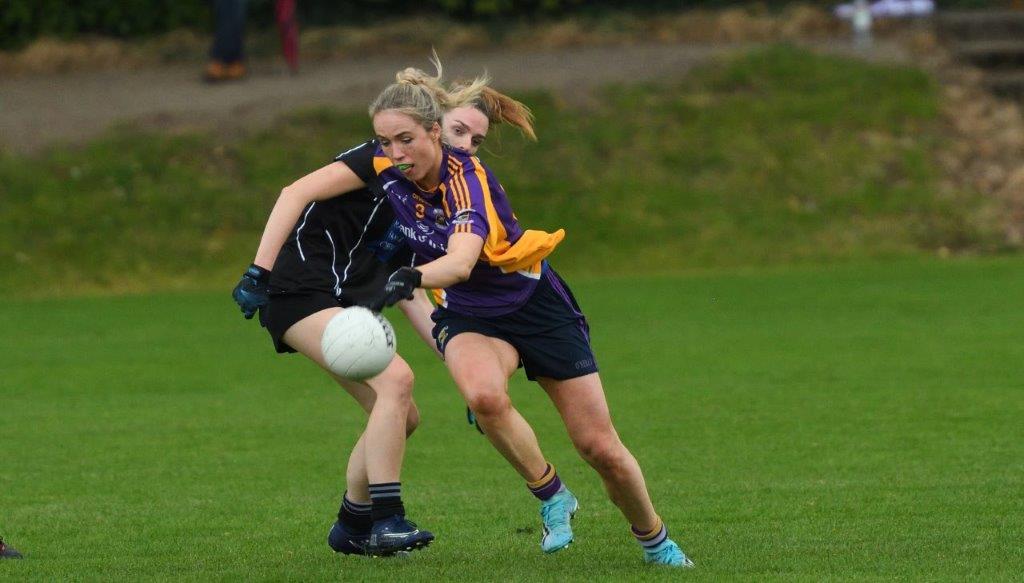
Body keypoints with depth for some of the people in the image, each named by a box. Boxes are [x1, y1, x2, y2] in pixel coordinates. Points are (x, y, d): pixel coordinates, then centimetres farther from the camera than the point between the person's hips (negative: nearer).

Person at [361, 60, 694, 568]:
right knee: (485, 396, -35)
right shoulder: (384, 169, -14)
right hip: (468, 316, 3)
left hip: (537, 305, -3)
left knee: (600, 448, 1)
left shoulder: (467, 177, -29)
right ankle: (551, 497, -10)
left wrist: (410, 278, -66)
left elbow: (460, 261, -47)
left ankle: (655, 540, 30)